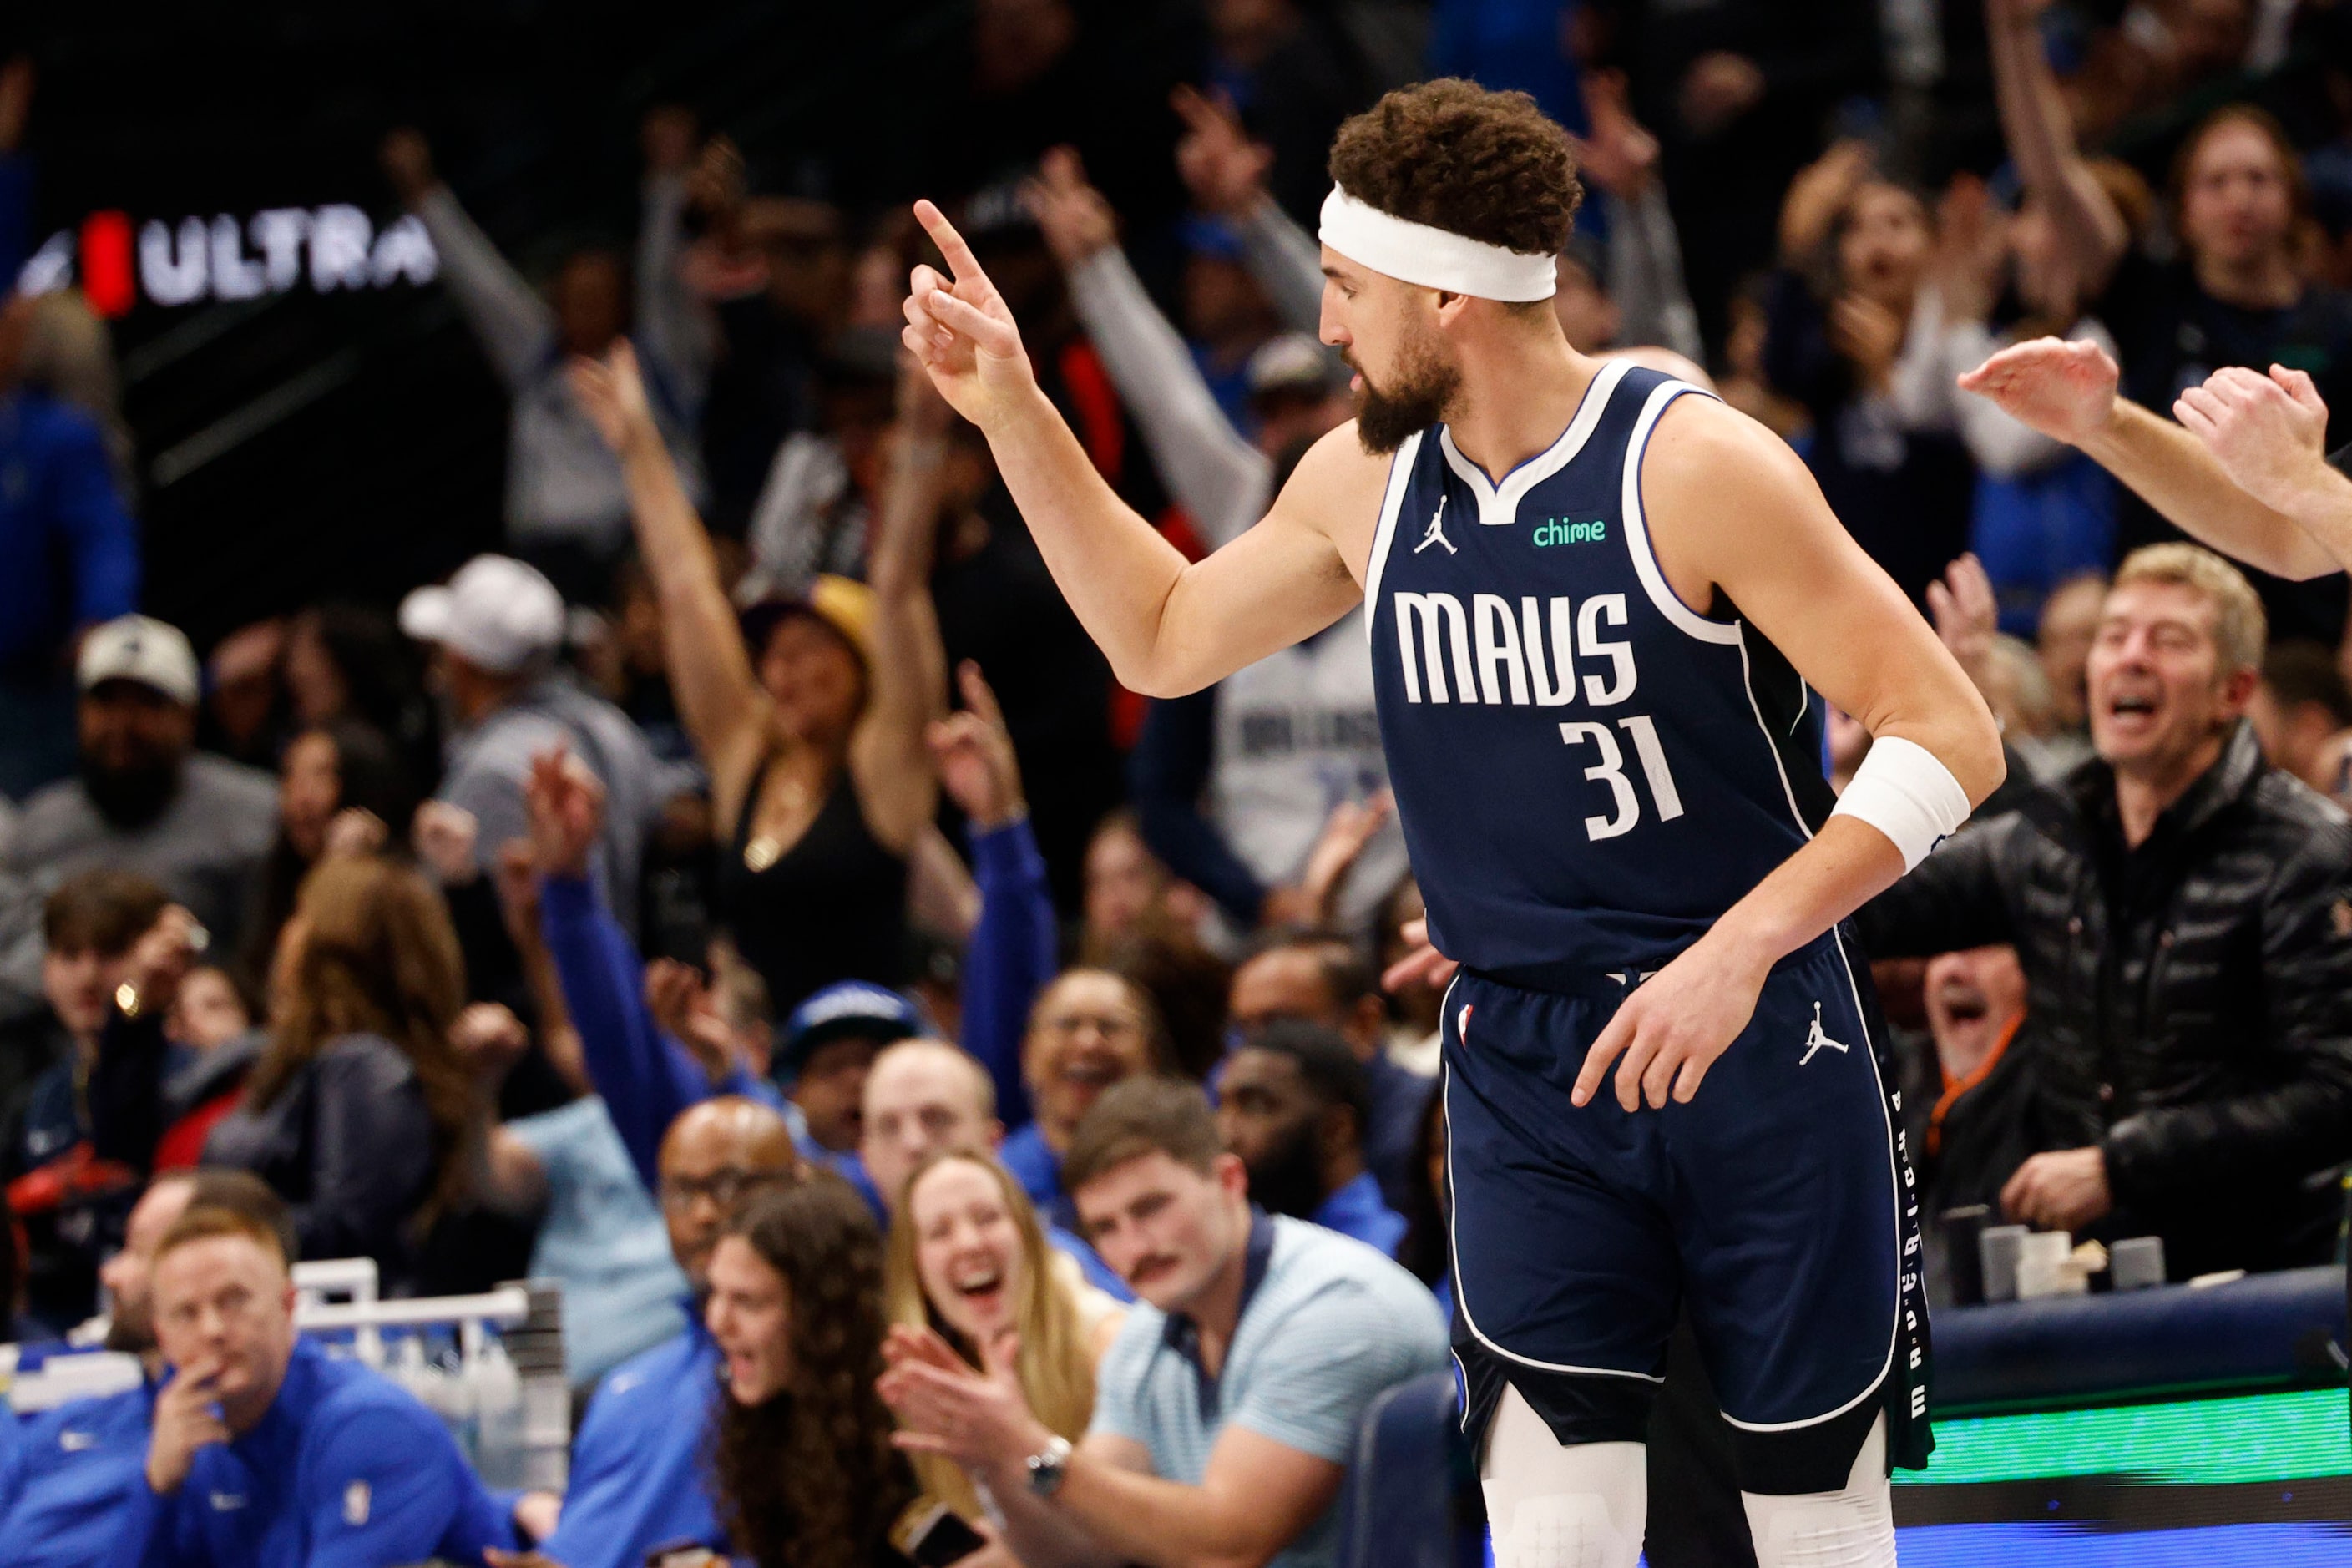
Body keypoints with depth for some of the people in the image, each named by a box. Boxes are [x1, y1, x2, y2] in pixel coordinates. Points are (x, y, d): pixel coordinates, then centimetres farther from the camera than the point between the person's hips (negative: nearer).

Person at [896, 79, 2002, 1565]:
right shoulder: (1365, 481, 4)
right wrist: (1012, 411, 13)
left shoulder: (1693, 467, -14)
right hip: (1524, 1070, 4)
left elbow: (1949, 735, -16)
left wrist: (1740, 949, -25)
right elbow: (1165, 639, 23)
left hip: (1759, 1051, -4)